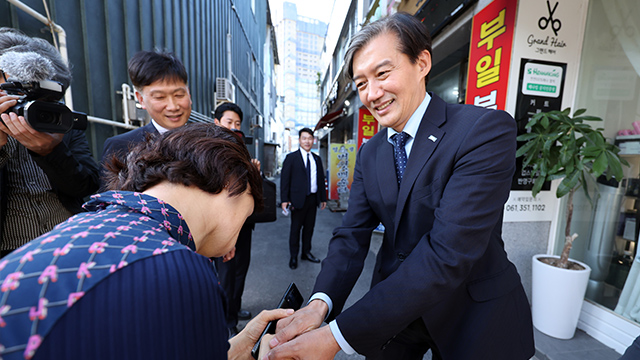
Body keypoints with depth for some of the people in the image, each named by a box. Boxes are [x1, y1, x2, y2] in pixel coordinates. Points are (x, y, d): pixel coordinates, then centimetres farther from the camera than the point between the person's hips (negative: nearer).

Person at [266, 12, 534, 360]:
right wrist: (319, 302, -24)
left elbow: (449, 252, -30)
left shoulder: (486, 129, -21)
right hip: (393, 306, 4)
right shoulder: (369, 153, -2)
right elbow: (352, 235, -7)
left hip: (473, 314, -3)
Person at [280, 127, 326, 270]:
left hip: (313, 198, 4)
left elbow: (321, 179, 14)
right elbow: (284, 179, -6)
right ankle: (293, 256, 23)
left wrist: (323, 198, 12)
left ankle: (306, 253, 32)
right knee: (295, 228, 7)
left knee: (309, 227, 14)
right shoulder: (291, 158, -3)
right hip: (298, 199, -4)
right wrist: (284, 199, -13)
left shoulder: (317, 159, 11)